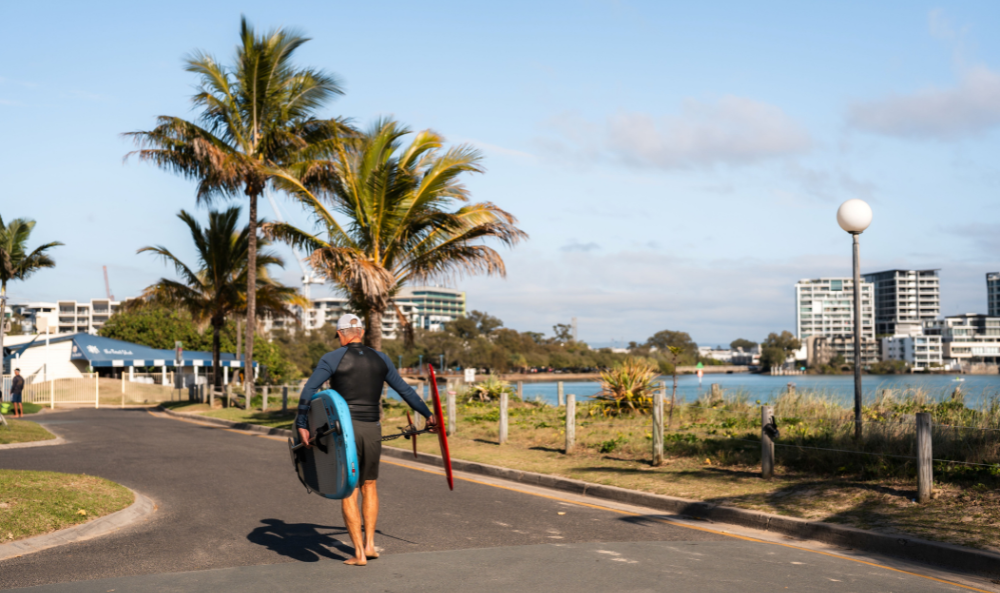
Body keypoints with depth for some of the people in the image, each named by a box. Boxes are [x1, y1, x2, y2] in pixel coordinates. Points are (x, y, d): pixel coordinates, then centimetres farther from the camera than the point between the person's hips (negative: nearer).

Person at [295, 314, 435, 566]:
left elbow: (308, 391, -12)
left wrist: (302, 425, -8)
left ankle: (359, 553, 5)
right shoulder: (380, 359, 9)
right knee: (369, 486, 21)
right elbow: (405, 389, 17)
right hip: (372, 430, 3)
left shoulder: (332, 358, -3)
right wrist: (427, 414, 28)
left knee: (348, 491, 5)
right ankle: (369, 544, 17)